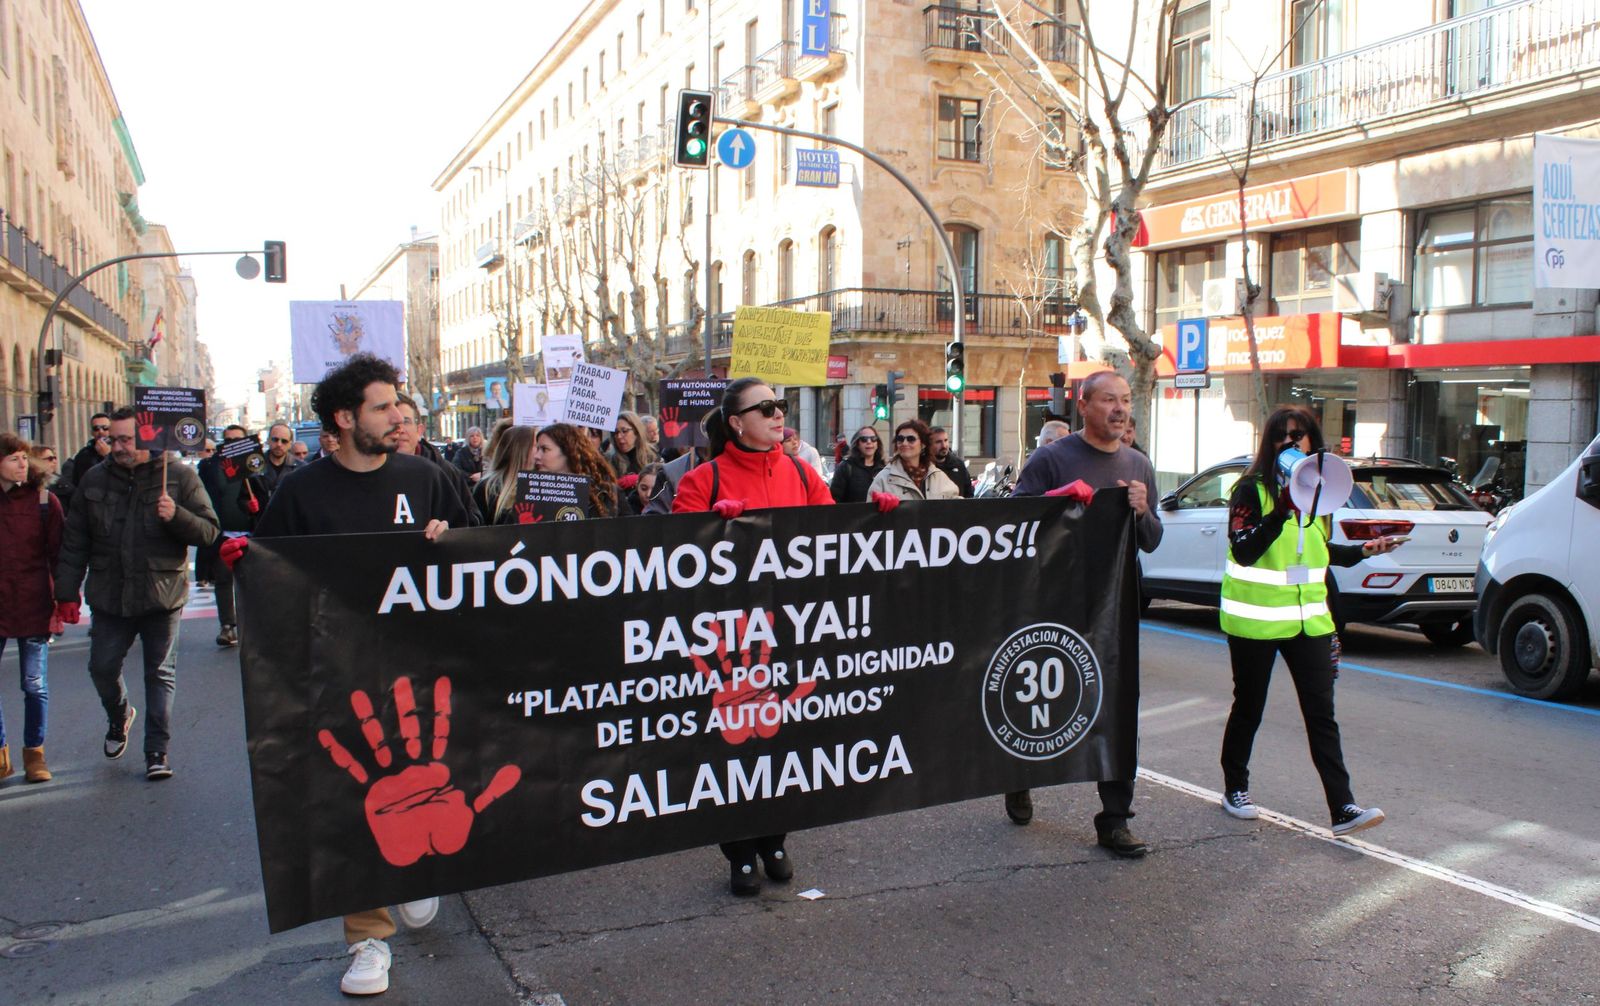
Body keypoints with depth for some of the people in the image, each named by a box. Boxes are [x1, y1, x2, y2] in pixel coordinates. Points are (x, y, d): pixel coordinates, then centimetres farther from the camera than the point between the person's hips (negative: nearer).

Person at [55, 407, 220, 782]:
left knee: (160, 674, 4)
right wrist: (67, 592, 2)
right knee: (102, 667, 10)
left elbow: (209, 531, -5)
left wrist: (176, 516, -23)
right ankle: (119, 716, 41)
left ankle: (157, 750, 13)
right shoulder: (94, 480, 4)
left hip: (162, 597, -3)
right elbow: (74, 543, 7)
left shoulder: (180, 477, -4)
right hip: (109, 597, 3)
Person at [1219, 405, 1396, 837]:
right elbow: (1242, 551, -22)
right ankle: (1235, 789, 29)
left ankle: (1343, 808, -1)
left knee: (1321, 712, -1)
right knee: (1248, 708, 10)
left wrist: (1363, 550, 9)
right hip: (1256, 619, -4)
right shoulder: (1252, 489, -9)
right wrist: (1282, 510, -31)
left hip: (1308, 618, 5)